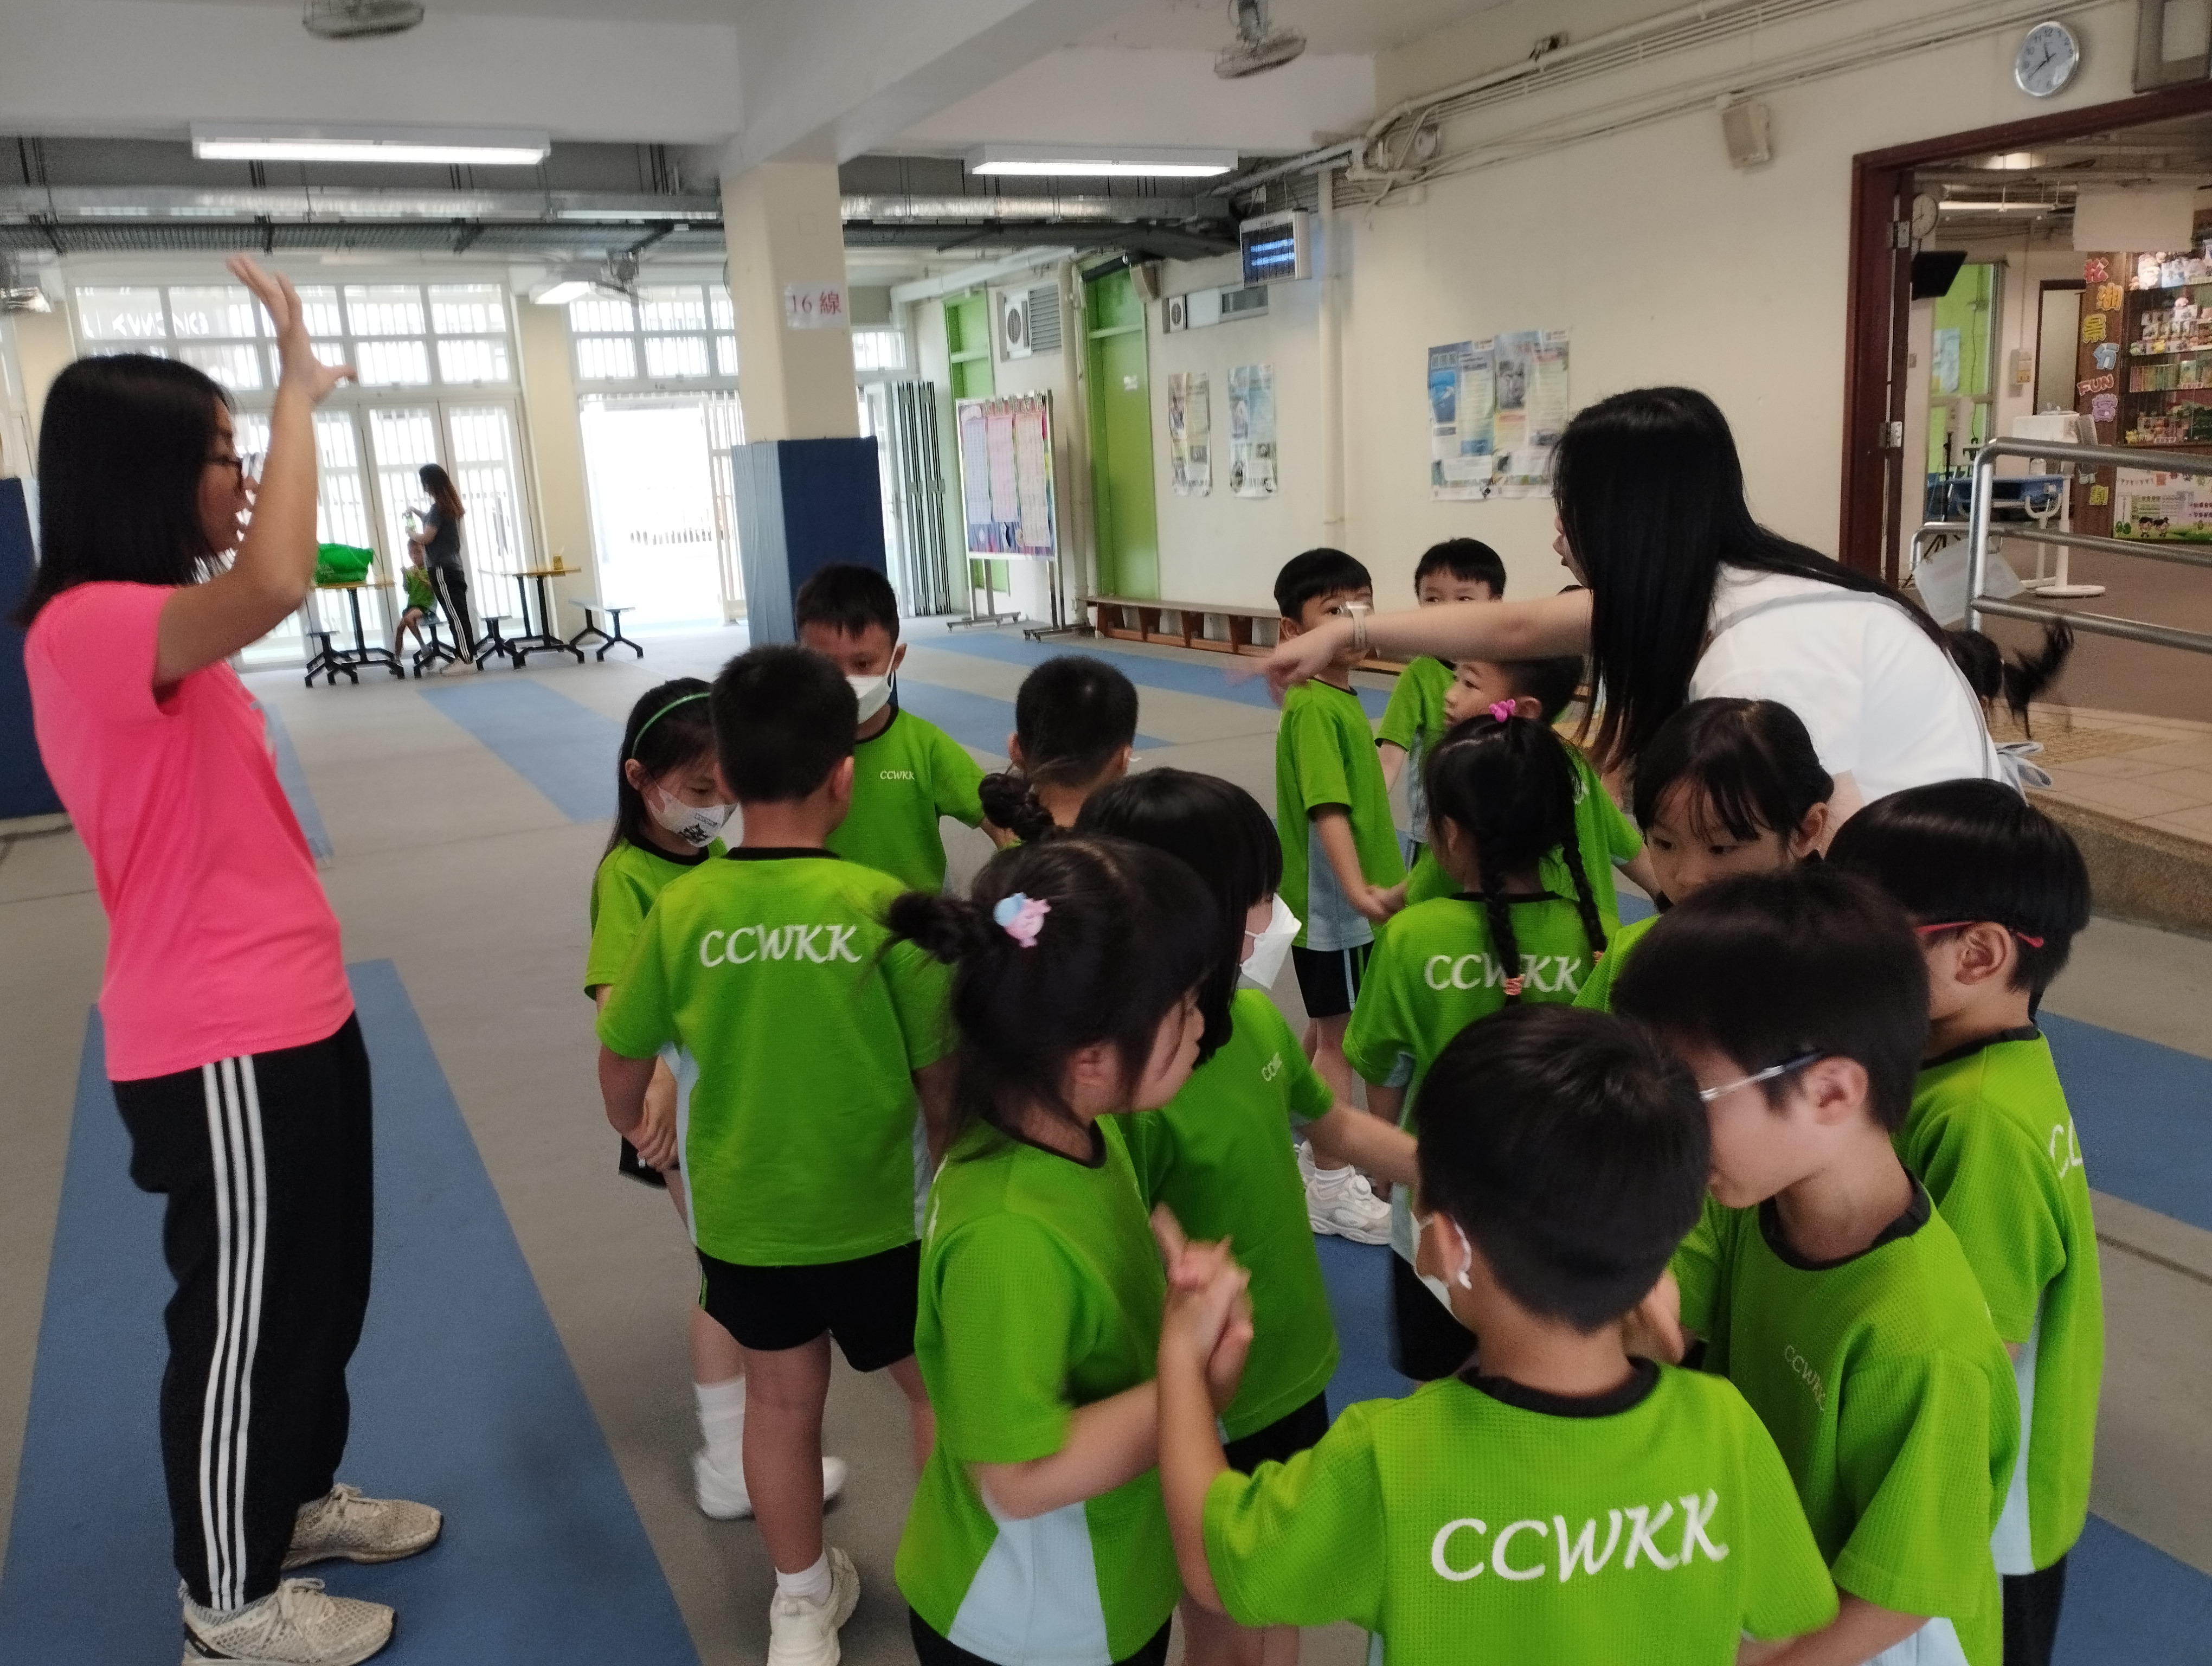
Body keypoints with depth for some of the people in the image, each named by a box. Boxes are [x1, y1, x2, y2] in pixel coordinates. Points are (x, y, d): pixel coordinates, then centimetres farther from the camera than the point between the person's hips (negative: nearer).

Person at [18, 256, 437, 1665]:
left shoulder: (146, 631, 11)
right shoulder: (91, 625, -23)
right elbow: (273, 586, -40)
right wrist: (297, 394, -30)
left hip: (284, 1015, 10)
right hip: (223, 1044, -10)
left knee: (321, 1281, 24)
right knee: (244, 1312, 7)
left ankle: (297, 1497, 45)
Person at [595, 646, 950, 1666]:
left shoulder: (681, 909, -11)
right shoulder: (882, 903, -18)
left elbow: (623, 1057, 2)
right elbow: (939, 1075, -11)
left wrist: (634, 1130, 24)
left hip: (739, 1212, 3)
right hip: (876, 1209, -3)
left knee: (782, 1397, 23)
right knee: (936, 1385, 20)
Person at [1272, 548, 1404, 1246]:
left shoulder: (1340, 697, 7)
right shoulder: (1315, 709, -22)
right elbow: (1326, 809, -32)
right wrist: (1358, 891, -42)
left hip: (1339, 899, 9)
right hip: (1331, 903, -9)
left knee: (1327, 1033, 19)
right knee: (1338, 1039, 1)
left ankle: (1322, 1159, 34)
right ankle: (1330, 1189, 13)